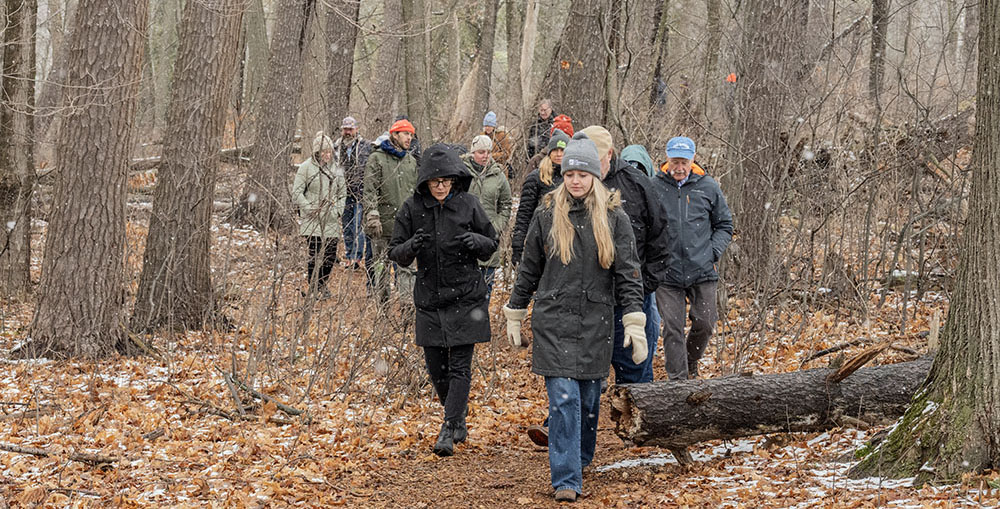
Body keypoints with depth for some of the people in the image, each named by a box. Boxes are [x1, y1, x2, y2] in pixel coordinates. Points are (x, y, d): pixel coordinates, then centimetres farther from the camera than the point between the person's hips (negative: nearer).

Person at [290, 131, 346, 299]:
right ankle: (314, 289, 3)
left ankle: (322, 285, 24)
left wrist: (338, 210, 4)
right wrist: (311, 209, -12)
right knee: (316, 255, -9)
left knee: (331, 255, 4)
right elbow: (296, 193, -4)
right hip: (313, 222, -4)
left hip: (331, 221, 4)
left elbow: (342, 193, 19)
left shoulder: (336, 169, 11)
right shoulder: (306, 167, -3)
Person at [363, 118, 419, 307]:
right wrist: (373, 216, -18)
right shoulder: (377, 158, -2)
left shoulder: (411, 161, 15)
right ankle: (383, 304, 10)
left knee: (406, 265, -1)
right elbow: (370, 190, -8)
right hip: (384, 221, -4)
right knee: (381, 265, 3)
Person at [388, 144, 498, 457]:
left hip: (465, 298, -2)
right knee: (436, 367, 9)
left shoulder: (468, 205, -4)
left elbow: (491, 244, 5)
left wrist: (476, 241, -18)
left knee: (460, 366, -7)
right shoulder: (412, 208, -2)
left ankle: (448, 432, -7)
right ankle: (459, 421, 31)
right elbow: (395, 253, 1)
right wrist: (410, 247, -21)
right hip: (429, 299, 2)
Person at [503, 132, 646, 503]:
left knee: (589, 398, 11)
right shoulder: (546, 216, 2)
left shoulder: (613, 218, 0)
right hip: (553, 322, -1)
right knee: (563, 398, -10)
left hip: (596, 323, 1)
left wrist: (634, 322, -8)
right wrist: (514, 315, 15)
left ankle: (581, 458, 36)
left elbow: (628, 272, -1)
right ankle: (566, 480, -9)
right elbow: (529, 270, 11)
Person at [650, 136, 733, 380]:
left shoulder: (708, 187, 5)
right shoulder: (654, 188, 2)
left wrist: (713, 252, 0)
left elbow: (724, 225, 14)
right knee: (672, 328, -4)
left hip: (702, 271, 1)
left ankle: (691, 364, 28)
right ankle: (678, 379, 2)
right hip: (667, 273, -1)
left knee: (704, 323, 0)